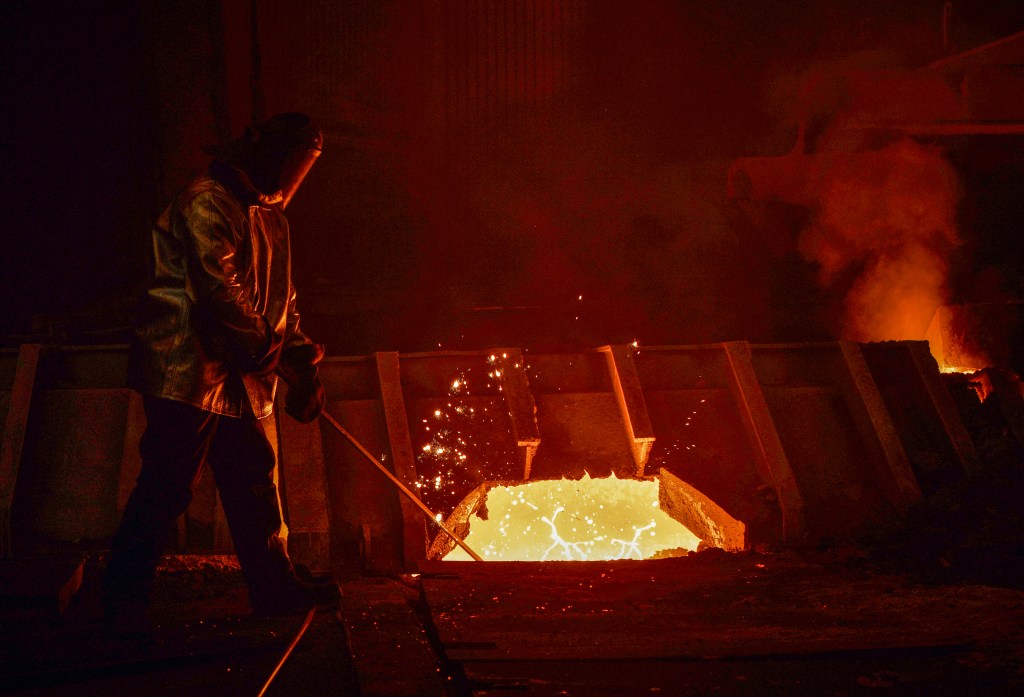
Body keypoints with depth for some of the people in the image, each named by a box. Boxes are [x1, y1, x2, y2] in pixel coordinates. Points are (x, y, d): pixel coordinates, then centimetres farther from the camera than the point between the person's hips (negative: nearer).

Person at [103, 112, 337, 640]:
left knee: (254, 481, 13)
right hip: (187, 371, -9)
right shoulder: (206, 204, -12)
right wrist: (265, 347, -14)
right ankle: (123, 606, -4)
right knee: (165, 488, -9)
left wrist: (302, 369, 9)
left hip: (237, 378, 10)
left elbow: (281, 302, 20)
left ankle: (274, 587, 24)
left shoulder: (270, 217, 19)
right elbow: (218, 288, -20)